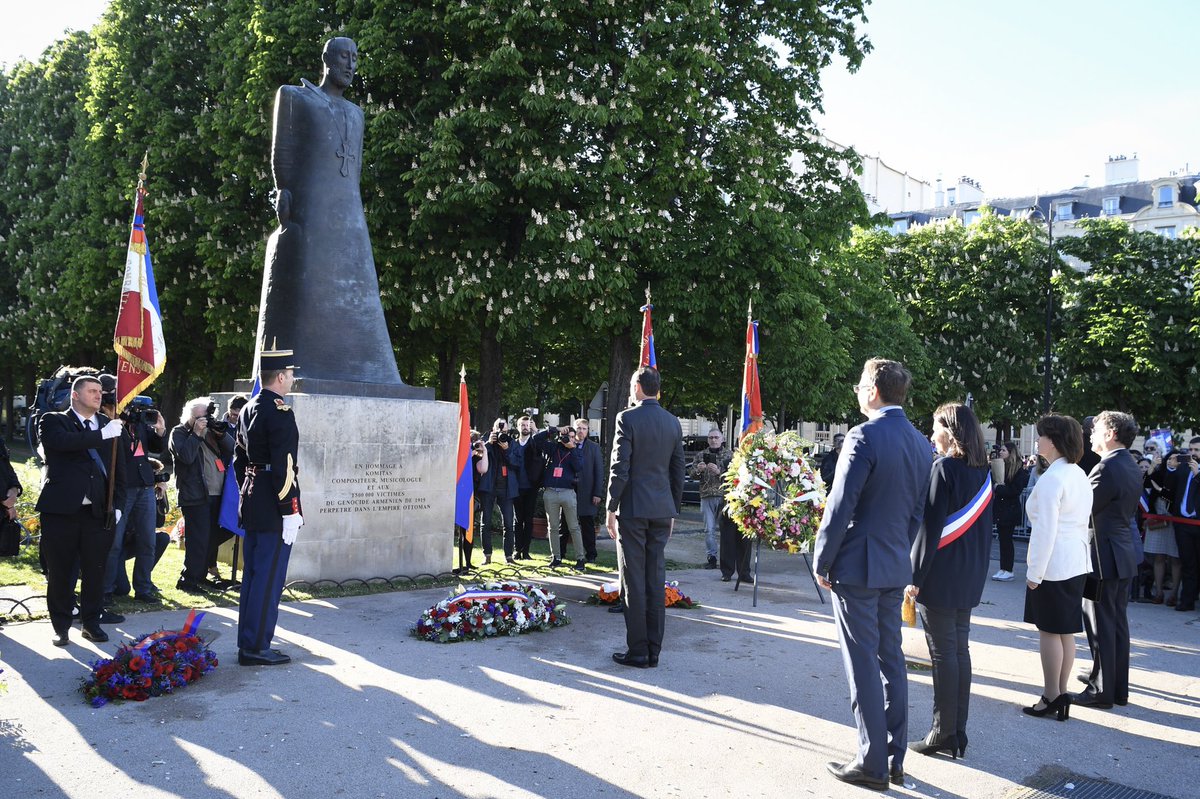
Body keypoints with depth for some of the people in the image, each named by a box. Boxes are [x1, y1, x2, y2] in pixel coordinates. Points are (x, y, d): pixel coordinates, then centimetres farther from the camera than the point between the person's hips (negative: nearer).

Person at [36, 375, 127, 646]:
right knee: (60, 571, 6)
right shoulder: (53, 421, 3)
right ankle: (61, 626, 20)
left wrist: (117, 505, 5)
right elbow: (62, 442, -22)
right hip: (61, 511, -2)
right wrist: (102, 435, -25)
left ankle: (91, 623, 20)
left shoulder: (110, 426, 12)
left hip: (99, 512, 3)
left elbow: (118, 470, 14)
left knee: (96, 570, 6)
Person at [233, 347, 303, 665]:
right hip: (273, 510, -9)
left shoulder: (248, 410, 12)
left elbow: (239, 460, 17)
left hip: (251, 505, 9)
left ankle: (248, 642, 24)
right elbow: (283, 467, -21)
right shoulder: (280, 413, -17)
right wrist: (290, 511, -18)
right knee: (269, 578, -2)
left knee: (252, 575, 15)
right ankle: (255, 648, 3)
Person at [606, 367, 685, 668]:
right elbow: (678, 471, 11)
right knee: (656, 580, 9)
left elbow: (619, 468, -13)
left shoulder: (627, 418, -10)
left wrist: (611, 508, -5)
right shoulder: (673, 422, 8)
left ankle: (638, 651, 6)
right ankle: (654, 651, 15)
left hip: (633, 508, -5)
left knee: (634, 581, 1)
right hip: (663, 509, 5)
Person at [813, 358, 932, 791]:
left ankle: (872, 763, 9)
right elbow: (918, 512, 11)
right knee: (891, 660, 15)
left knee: (863, 665, 1)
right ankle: (895, 756, 24)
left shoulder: (865, 436, -17)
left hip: (857, 566, -8)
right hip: (896, 568, 8)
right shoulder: (921, 444, 7)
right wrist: (899, 551, 18)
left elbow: (840, 507, -18)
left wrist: (822, 562, -8)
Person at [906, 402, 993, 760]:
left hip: (939, 578, -8)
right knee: (960, 650, 12)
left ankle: (942, 735, 8)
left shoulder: (943, 468, -16)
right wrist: (977, 568, 21)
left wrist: (915, 575, -12)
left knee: (944, 654, -1)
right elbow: (984, 526, 14)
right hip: (969, 578, 8)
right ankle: (958, 733, 20)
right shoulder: (983, 471, 8)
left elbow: (930, 526, -17)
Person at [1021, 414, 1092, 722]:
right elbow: (1082, 523, 15)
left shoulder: (1051, 479, -18)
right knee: (1065, 632, 13)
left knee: (1049, 630, 0)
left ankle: (1051, 698, 7)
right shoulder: (1080, 475, 10)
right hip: (1076, 562, 9)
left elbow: (1045, 529, -20)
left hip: (1053, 565, -9)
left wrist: (1034, 572, -14)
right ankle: (1060, 694, 21)